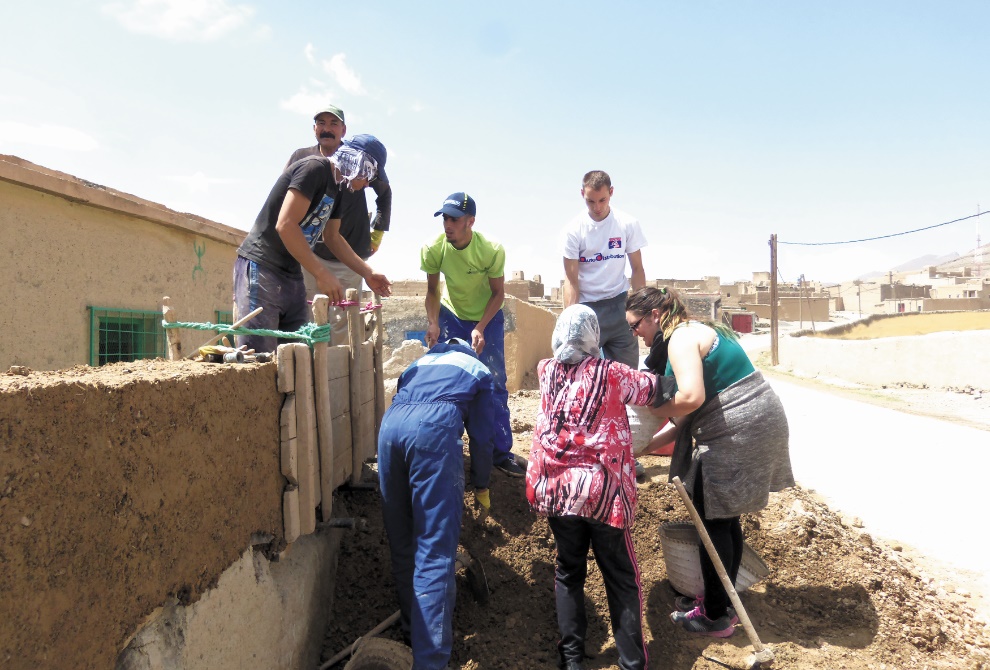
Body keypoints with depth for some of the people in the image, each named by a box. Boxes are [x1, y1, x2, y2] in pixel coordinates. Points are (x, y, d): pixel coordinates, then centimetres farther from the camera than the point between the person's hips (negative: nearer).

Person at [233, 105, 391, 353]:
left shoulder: (336, 185, 16)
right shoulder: (315, 167, -13)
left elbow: (332, 237, 26)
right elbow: (285, 225, -22)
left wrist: (368, 273, 19)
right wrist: (322, 274, -20)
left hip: (293, 277, 9)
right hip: (261, 270, -9)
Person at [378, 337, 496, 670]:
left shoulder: (420, 363, 36)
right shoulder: (479, 371, 26)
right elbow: (481, 436, 19)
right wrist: (482, 486, 31)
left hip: (390, 423, 5)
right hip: (434, 428, -4)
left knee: (401, 540, 16)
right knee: (436, 548, -5)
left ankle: (412, 626, 30)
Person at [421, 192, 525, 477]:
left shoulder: (492, 250, -27)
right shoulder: (433, 249, -22)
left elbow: (498, 293, -15)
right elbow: (433, 290, -7)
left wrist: (480, 328, -24)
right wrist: (433, 323, -21)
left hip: (488, 317, -1)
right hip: (451, 316, 2)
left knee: (494, 383, -4)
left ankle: (501, 451, 6)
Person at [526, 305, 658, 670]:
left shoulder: (547, 372, 4)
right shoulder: (612, 373, -5)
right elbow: (653, 387, 10)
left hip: (556, 489, 3)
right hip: (602, 491, -3)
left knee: (568, 571, 18)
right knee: (621, 578, 10)